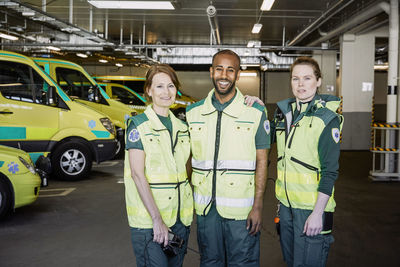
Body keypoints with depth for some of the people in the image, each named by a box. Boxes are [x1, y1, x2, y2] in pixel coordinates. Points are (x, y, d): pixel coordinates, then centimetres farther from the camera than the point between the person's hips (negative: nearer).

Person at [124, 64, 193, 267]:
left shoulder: (181, 127, 12)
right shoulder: (138, 125, -7)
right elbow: (138, 174, -13)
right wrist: (157, 219, -18)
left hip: (180, 218, 6)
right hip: (148, 220, -6)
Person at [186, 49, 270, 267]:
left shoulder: (255, 112, -3)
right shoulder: (193, 112, 6)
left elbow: (261, 161, -4)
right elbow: (188, 158, 11)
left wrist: (258, 206, -9)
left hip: (241, 208, -3)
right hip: (205, 208, 3)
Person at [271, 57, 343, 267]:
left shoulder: (327, 118, -11)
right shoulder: (283, 111, 7)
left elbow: (330, 171, -14)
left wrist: (317, 213, -19)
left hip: (312, 205, -6)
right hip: (286, 202, 6)